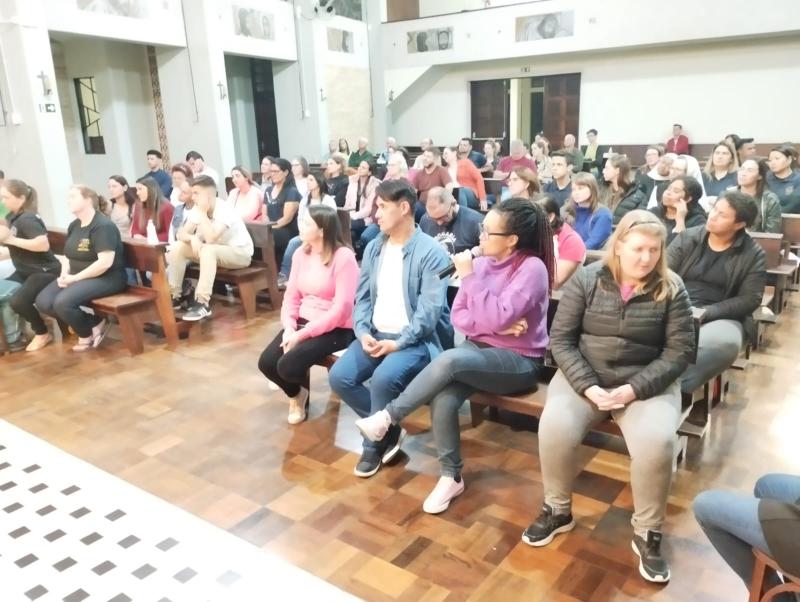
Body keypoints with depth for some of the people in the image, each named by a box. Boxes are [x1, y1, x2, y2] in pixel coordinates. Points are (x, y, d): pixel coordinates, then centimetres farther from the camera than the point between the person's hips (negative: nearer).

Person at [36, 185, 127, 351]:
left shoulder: (103, 226, -16)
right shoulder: (74, 226, 13)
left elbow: (105, 262, -25)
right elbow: (68, 256, 19)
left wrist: (75, 278, -20)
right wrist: (64, 274, -3)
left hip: (107, 278, -9)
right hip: (75, 277, 9)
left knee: (63, 302, -29)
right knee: (43, 302, -10)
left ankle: (88, 334, 0)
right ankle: (94, 322, 0)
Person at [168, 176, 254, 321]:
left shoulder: (224, 210, -25)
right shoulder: (197, 209, -3)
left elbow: (211, 239, -35)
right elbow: (181, 233, -7)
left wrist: (203, 213, -29)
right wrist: (193, 238, -29)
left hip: (240, 253, -8)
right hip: (214, 252, 8)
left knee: (208, 250, -36)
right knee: (177, 247, -8)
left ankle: (203, 303, -34)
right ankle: (176, 295, 0)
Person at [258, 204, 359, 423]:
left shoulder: (343, 257, -17)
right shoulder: (300, 253, 6)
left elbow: (342, 309, -21)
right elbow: (291, 296, 7)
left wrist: (303, 334, -21)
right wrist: (289, 327, -11)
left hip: (335, 329, -7)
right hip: (302, 322, 7)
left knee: (288, 365, -23)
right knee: (266, 363, -9)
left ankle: (301, 391, 16)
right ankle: (296, 394, 22)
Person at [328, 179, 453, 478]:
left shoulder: (431, 252, -10)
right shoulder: (374, 248, 10)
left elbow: (429, 310, -16)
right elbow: (362, 297, 9)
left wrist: (398, 343, -22)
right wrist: (363, 333, -8)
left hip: (416, 339, -6)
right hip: (376, 334, 6)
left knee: (383, 377, -32)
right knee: (340, 377, -15)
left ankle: (374, 442, -2)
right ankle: (389, 430, 7)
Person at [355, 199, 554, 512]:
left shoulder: (532, 268, -15)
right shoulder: (483, 262, 4)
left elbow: (497, 318, -26)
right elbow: (458, 316, 3)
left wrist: (469, 276, -22)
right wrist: (498, 326, -13)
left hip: (518, 361, -5)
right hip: (480, 349, 6)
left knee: (449, 360, -33)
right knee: (443, 399, -25)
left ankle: (388, 417, -15)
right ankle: (451, 477, -4)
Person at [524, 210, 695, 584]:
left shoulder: (671, 290, -2)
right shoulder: (586, 280, -3)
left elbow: (679, 352, -4)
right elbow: (561, 339, -4)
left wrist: (634, 389, -18)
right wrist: (587, 386, -17)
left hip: (646, 383, 0)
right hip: (584, 376, 1)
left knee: (656, 443, -29)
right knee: (554, 428, -26)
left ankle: (647, 533, -1)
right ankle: (557, 510, 3)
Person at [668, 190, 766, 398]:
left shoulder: (753, 254, 2)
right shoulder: (687, 238, 7)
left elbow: (749, 300, -4)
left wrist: (706, 313, -17)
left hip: (719, 316, -1)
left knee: (725, 342, -37)